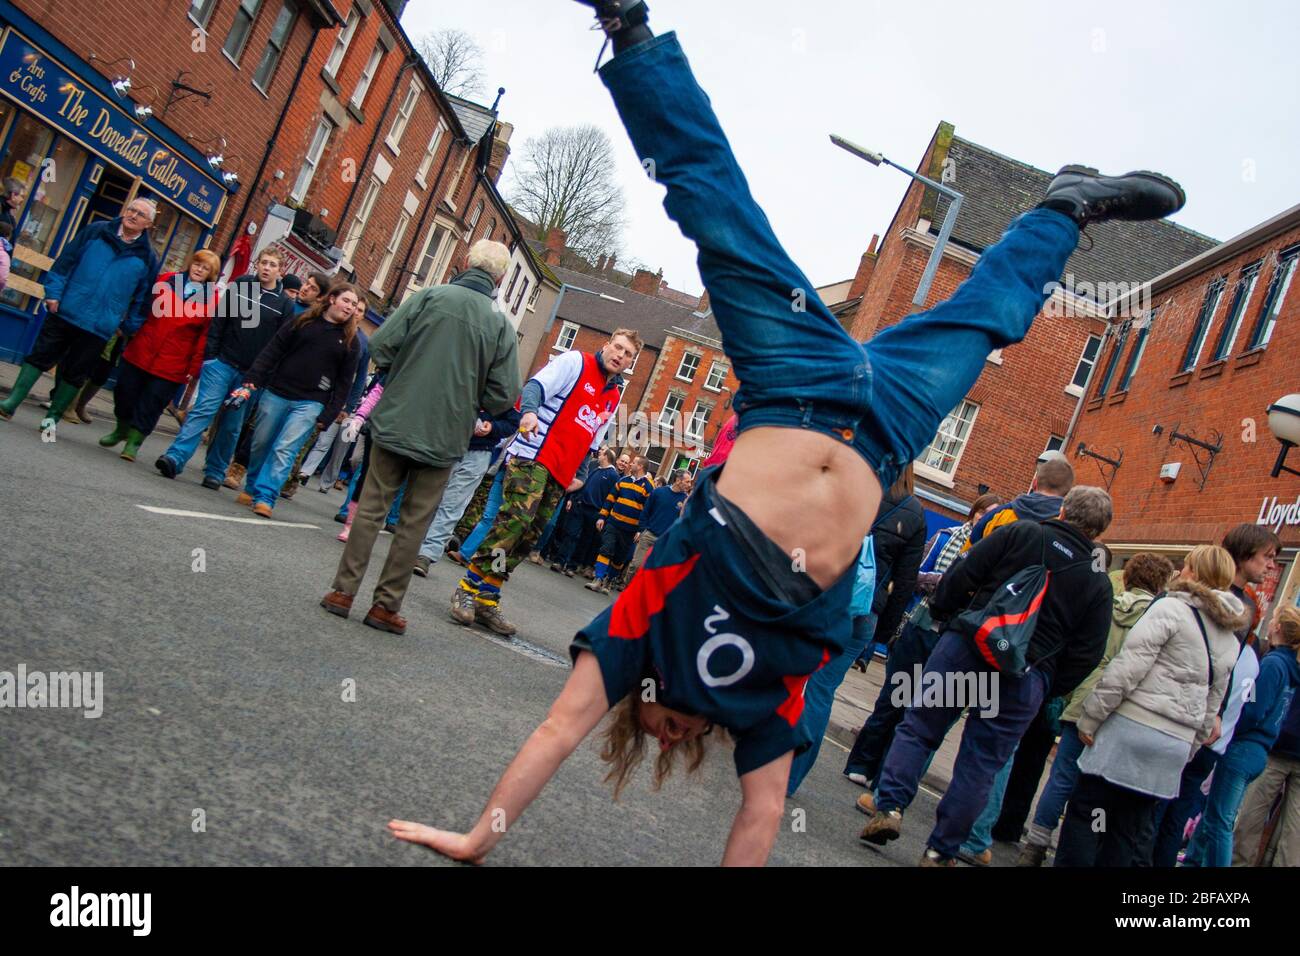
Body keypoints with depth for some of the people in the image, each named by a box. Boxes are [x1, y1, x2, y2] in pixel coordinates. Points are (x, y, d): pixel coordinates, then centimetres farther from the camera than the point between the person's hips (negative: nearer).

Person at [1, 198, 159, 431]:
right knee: (39, 357, 5)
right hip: (64, 312, 0)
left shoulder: (147, 257, 0)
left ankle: (53, 416, 21)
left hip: (98, 328, 0)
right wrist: (53, 292, -5)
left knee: (75, 374, 7)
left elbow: (143, 297, 6)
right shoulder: (95, 231, 2)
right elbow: (66, 261, 2)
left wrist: (129, 327, 5)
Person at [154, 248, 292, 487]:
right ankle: (175, 458, -19)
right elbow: (218, 322, 5)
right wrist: (210, 356, -4)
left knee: (232, 426, 6)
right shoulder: (239, 285, 6)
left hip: (251, 374, 1)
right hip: (222, 363, -1)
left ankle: (215, 472, 15)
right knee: (204, 409, -14)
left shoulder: (283, 303, 4)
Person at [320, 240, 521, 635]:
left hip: (396, 422, 0)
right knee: (414, 522, 9)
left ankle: (343, 590, 13)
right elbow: (503, 395, -5)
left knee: (371, 507, 10)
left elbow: (381, 344, -6)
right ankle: (386, 604, 14)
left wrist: (398, 379, 13)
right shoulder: (501, 325, -3)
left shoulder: (430, 296, -3)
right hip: (445, 437, 0)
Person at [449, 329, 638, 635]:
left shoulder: (615, 395, 22)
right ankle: (467, 590, -16)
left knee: (529, 537, 1)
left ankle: (487, 602, 4)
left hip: (561, 476, 7)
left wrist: (581, 475, 15)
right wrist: (530, 411, -31)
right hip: (534, 457, -7)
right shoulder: (574, 361, 2)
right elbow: (537, 385, -10)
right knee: (515, 519, -22)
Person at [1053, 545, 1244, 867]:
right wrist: (1187, 752, 23)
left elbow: (1126, 668, -16)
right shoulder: (1230, 641, 14)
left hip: (1132, 727, -7)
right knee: (1132, 827, 13)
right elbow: (1211, 707, 17)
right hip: (1176, 745, 7)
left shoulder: (1171, 608, -9)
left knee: (1085, 810, 2)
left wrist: (1089, 718, -12)